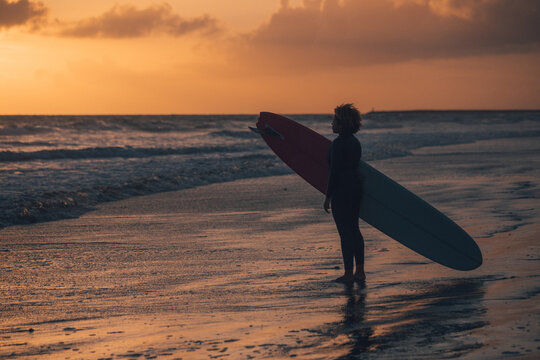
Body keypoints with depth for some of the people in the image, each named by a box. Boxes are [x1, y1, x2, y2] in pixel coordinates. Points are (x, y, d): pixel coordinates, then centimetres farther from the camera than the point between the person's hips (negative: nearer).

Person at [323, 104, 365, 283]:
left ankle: (349, 273, 0)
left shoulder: (338, 144, -16)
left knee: (345, 232, -4)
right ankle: (360, 271, 16)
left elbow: (335, 172, -18)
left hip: (342, 190, -9)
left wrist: (328, 197, -12)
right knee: (354, 230, 13)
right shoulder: (355, 142, 11)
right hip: (356, 187, 9)